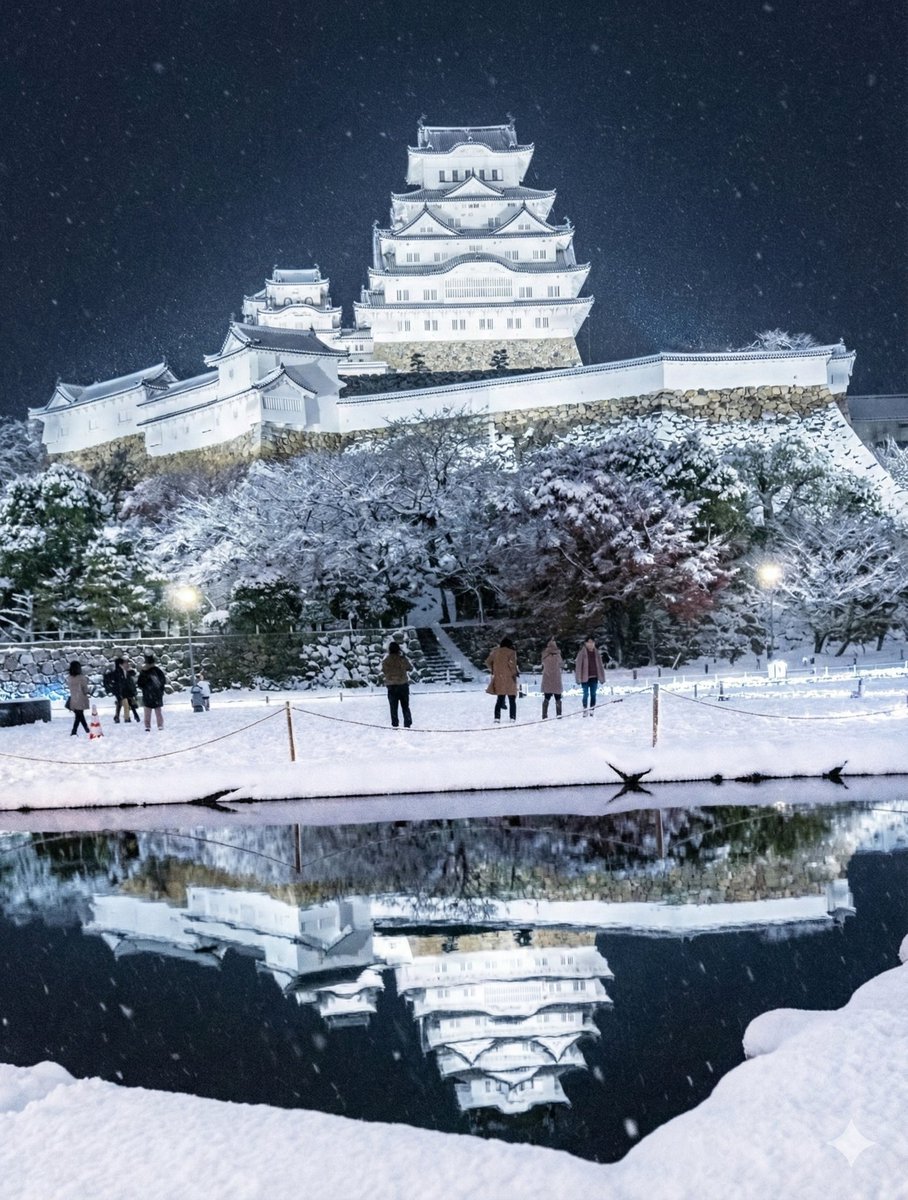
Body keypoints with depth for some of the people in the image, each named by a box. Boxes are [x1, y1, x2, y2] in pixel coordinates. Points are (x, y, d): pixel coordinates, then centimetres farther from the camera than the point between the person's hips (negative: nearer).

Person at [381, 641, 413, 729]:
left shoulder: (386, 660, -7)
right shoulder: (403, 658, -7)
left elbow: (383, 671, 0)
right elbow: (410, 668, 5)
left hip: (391, 686, 0)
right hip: (403, 684, 0)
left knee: (393, 707, 8)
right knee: (405, 706, 12)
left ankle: (395, 725, 6)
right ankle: (407, 724, 9)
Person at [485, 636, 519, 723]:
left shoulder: (496, 651, 9)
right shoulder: (511, 652, -5)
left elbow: (488, 662, 11)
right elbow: (511, 662, -21)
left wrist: (493, 670, 23)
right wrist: (515, 672, -11)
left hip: (498, 679, 4)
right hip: (509, 679, -4)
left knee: (499, 699, 10)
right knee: (512, 700, 6)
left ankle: (497, 717, 0)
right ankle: (512, 718, 1)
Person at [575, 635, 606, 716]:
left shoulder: (596, 653, 5)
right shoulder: (582, 652, -7)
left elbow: (600, 665, 10)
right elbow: (578, 665, -7)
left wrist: (602, 677, 8)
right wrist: (578, 678, -11)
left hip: (594, 677, 4)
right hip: (585, 678, -4)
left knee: (593, 694, 8)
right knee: (586, 694, -4)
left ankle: (592, 711, 17)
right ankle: (584, 710, 6)